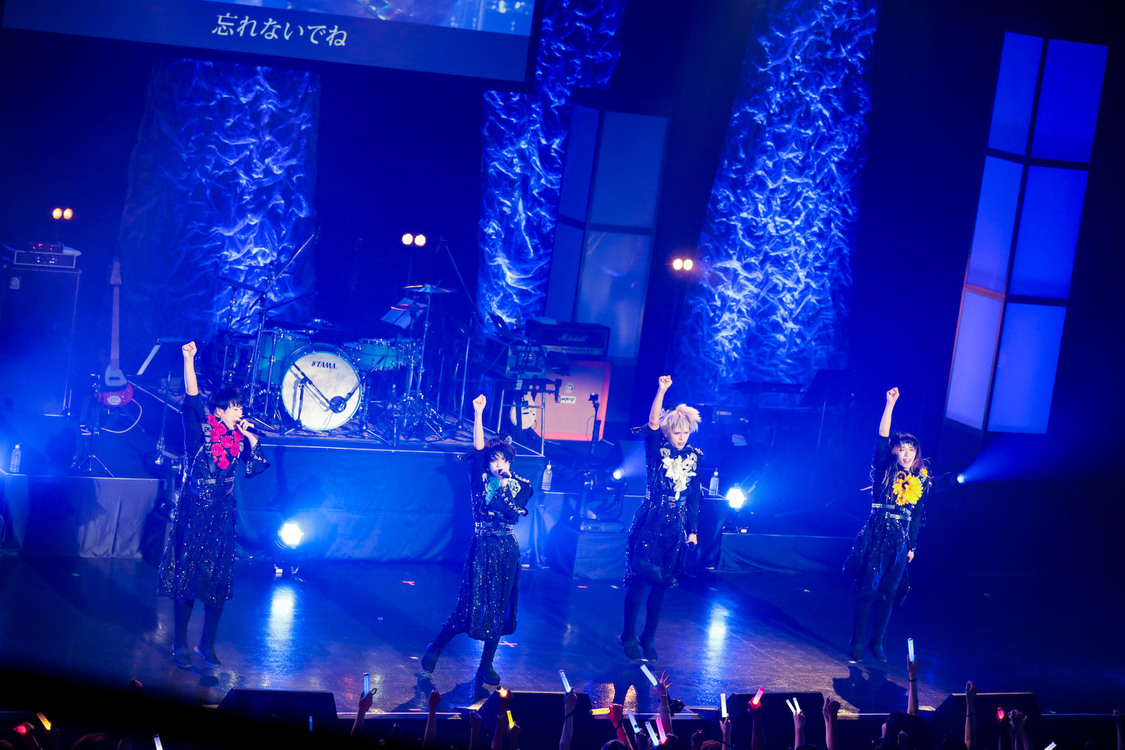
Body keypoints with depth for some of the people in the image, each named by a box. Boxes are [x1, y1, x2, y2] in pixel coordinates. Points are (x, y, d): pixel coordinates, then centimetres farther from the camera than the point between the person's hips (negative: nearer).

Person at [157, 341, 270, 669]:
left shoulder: (237, 438, 9)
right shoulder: (200, 430, -5)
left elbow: (255, 469, 6)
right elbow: (191, 398, -19)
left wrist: (251, 438, -1)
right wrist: (188, 359, -30)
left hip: (223, 515, 5)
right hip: (194, 512, -5)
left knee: (219, 580, 5)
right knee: (187, 576, -2)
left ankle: (207, 645, 16)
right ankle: (180, 644, 8)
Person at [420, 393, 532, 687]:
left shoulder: (520, 486, 5)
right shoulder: (481, 480, 1)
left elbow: (515, 514, -9)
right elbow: (477, 449, -11)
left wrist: (504, 486, -14)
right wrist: (478, 414, -19)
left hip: (507, 550, 2)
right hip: (483, 547, -2)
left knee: (499, 607, 4)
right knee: (472, 603, -3)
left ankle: (486, 666, 12)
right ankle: (435, 649, 15)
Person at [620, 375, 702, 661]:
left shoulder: (694, 456, 7)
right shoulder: (657, 451, -2)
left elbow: (695, 496, 11)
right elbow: (652, 423, -19)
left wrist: (693, 530, 11)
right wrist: (662, 390, -29)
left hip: (676, 527, 3)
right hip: (650, 523, -3)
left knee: (661, 583, 7)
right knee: (639, 578, -6)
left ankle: (648, 637, 17)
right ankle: (628, 636, 5)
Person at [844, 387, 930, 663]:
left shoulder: (921, 480, 10)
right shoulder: (885, 470, 0)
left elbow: (917, 516, 16)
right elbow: (882, 437, -13)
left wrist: (912, 546, 14)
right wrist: (890, 404, -20)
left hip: (900, 539, 3)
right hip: (876, 535, -3)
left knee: (889, 592, 5)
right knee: (867, 588, -5)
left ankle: (877, 642, 17)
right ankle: (856, 642, 3)